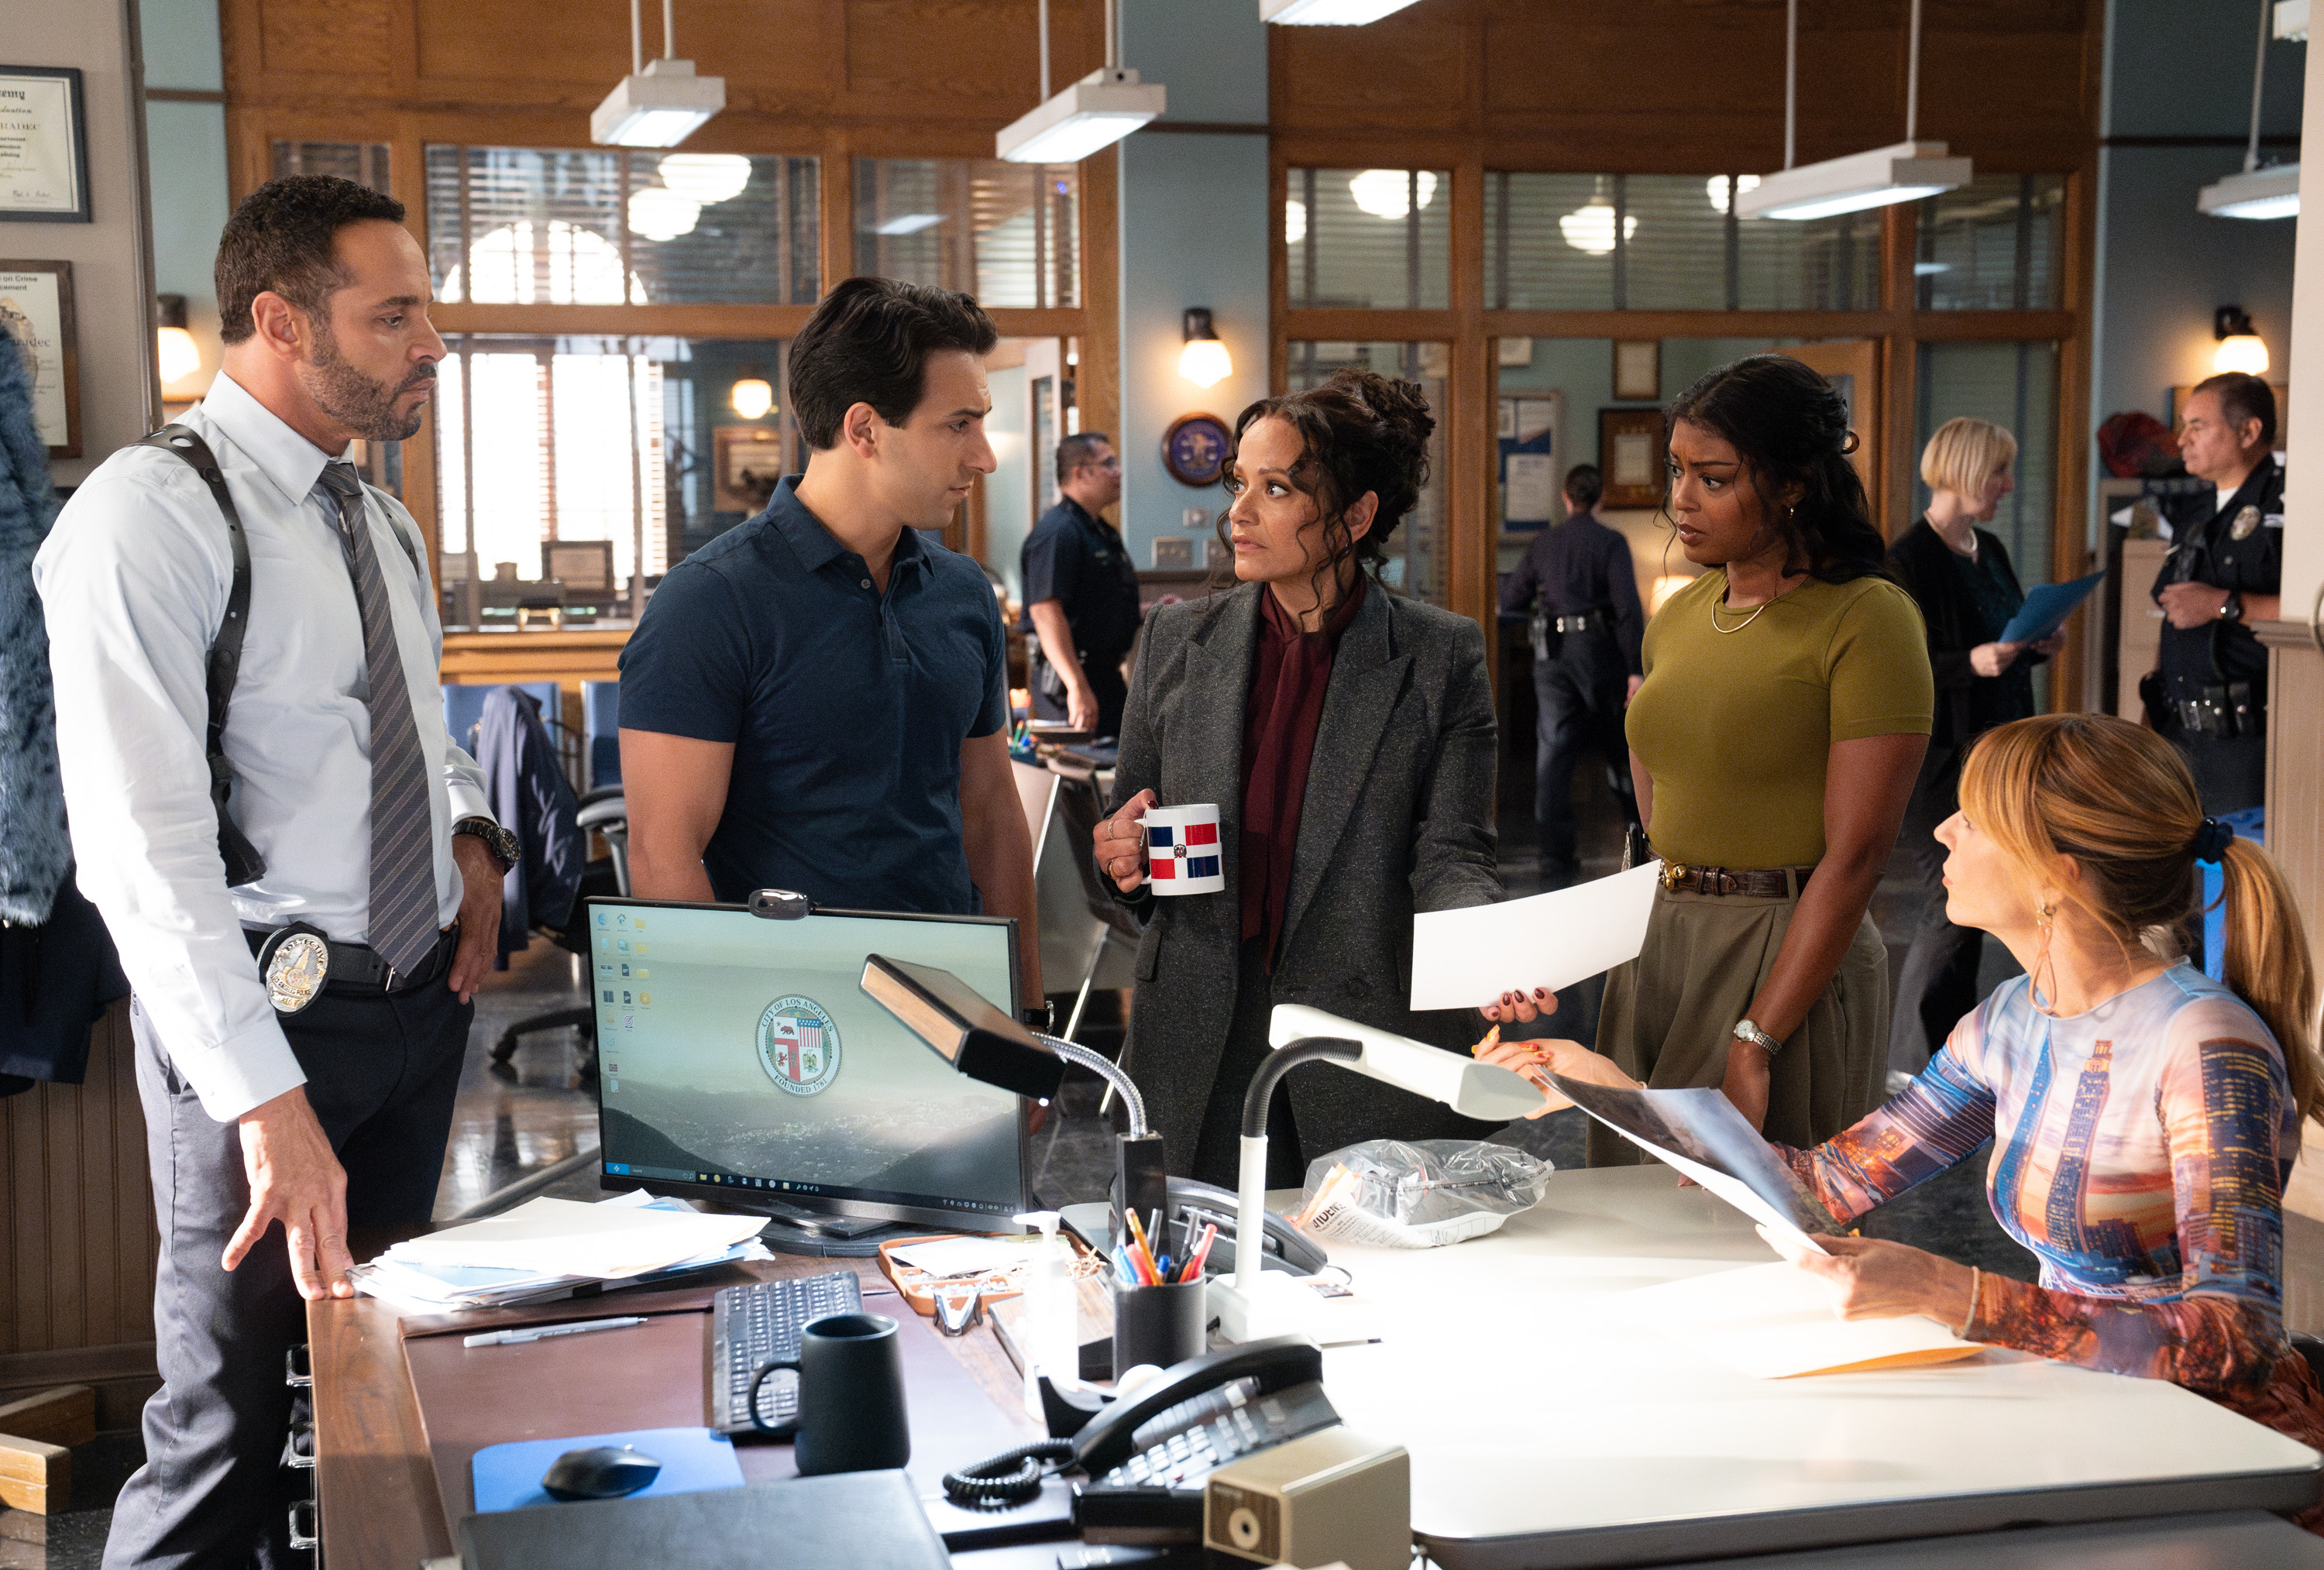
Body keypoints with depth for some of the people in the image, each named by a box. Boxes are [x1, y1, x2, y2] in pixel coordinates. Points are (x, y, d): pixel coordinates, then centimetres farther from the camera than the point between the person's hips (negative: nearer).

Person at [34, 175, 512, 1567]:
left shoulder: (382, 525, 10)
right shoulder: (152, 514, -15)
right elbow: (140, 843, -23)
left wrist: (471, 836, 4)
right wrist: (267, 1100, -29)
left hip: (426, 993, 8)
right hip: (269, 1017, -7)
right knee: (230, 1418, 2)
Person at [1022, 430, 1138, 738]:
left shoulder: (1104, 533, 19)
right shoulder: (1058, 532, -15)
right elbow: (1045, 612, -25)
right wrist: (1078, 687, -30)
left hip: (1107, 676, 10)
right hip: (1071, 680, -10)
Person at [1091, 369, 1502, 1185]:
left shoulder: (1443, 658, -2)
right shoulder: (1177, 640, 6)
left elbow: (1448, 855, -5)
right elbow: (1129, 828, 14)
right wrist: (1123, 859, -9)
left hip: (1374, 1050, -2)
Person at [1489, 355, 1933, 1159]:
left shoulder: (1867, 619, -10)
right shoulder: (1677, 618, 12)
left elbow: (1854, 857, -15)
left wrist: (1755, 1043, -18)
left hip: (1792, 966, -7)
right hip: (1655, 948, 7)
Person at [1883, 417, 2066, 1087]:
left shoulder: (1989, 550, 13)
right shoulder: (1908, 560, -14)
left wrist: (2037, 646, 3)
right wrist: (1971, 663, -28)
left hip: (1994, 751, 9)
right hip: (1935, 760, -8)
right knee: (1953, 906, -8)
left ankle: (1951, 1051, 21)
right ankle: (1909, 1064, 1)